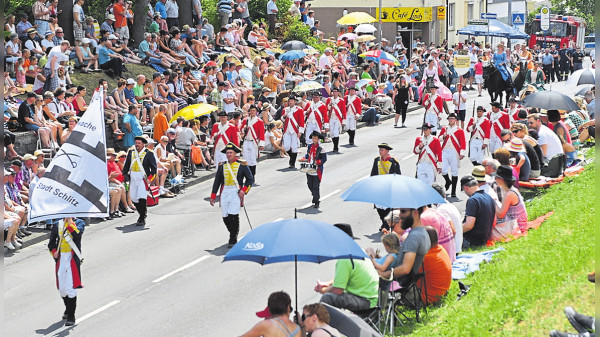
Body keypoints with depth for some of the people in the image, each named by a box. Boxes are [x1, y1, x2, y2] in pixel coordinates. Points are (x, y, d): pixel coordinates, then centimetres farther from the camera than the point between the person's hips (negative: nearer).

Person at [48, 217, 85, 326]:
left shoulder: (79, 223, 2)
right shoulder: (57, 225, 11)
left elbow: (77, 234, -19)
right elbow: (51, 242, 16)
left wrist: (70, 223, -14)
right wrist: (53, 252, -2)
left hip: (73, 259, -4)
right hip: (60, 259, 4)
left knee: (71, 288, -11)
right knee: (61, 288, 11)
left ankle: (71, 316, -3)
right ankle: (68, 310, 35)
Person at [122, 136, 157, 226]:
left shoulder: (149, 153, -4)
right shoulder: (131, 152, 10)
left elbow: (154, 167, -1)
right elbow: (126, 164, 20)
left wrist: (150, 178, -11)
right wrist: (125, 174, 10)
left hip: (143, 179, -5)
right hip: (133, 179, 5)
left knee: (142, 198, -14)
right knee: (134, 198, 8)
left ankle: (142, 219, -9)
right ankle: (143, 212, 31)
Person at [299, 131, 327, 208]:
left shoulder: (320, 148, -10)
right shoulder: (309, 146, 8)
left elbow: (324, 159, -9)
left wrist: (316, 162, -22)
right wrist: (304, 159, 0)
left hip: (317, 170, -6)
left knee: (316, 186, -5)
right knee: (310, 185, 13)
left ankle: (316, 201, 2)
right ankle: (315, 196, 36)